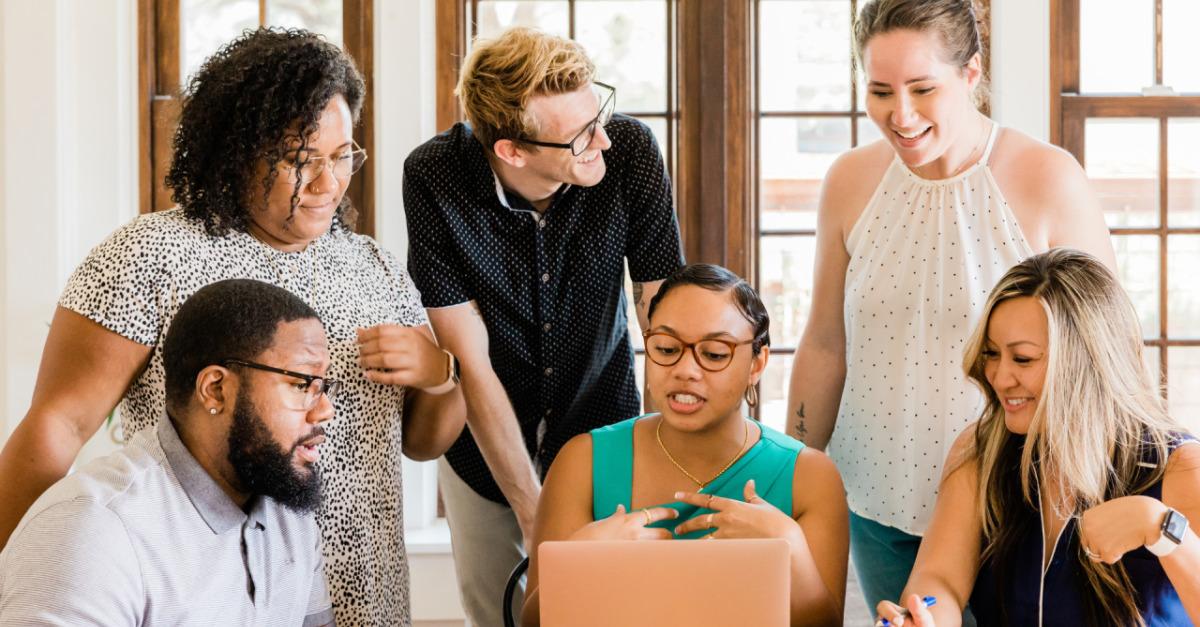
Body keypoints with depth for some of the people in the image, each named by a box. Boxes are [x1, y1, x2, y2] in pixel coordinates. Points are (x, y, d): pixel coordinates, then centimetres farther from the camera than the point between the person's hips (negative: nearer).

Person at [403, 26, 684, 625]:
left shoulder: (631, 151, -23)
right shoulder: (433, 178, -25)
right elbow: (472, 364, -22)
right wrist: (533, 511, -20)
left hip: (601, 425, 1)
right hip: (485, 443, 0)